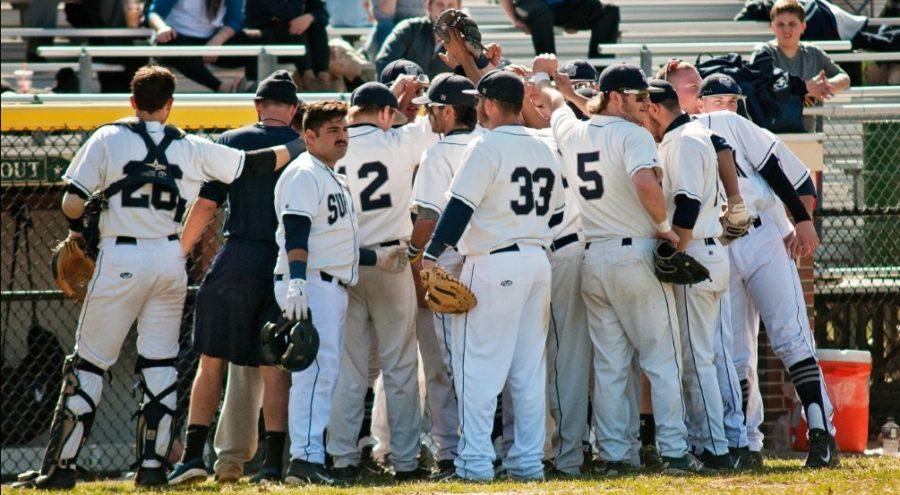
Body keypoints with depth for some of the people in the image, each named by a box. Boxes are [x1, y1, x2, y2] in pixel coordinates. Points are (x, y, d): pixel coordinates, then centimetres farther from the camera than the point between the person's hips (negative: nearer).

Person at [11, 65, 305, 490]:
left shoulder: (108, 139, -2)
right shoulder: (191, 148, 5)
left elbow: (73, 202, -7)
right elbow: (252, 165, 11)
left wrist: (78, 232, 14)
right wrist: (301, 144, 25)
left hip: (120, 260, -2)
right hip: (170, 260, 2)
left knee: (88, 363, 2)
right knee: (160, 365, 9)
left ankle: (60, 467, 0)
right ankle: (152, 466, 6)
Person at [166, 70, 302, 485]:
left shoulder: (231, 142, 2)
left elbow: (206, 205, -1)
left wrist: (177, 254, 6)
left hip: (237, 260, -1)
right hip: (289, 264, 1)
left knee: (211, 360, 6)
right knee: (275, 366, 4)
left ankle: (193, 454, -1)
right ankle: (273, 462, -2)